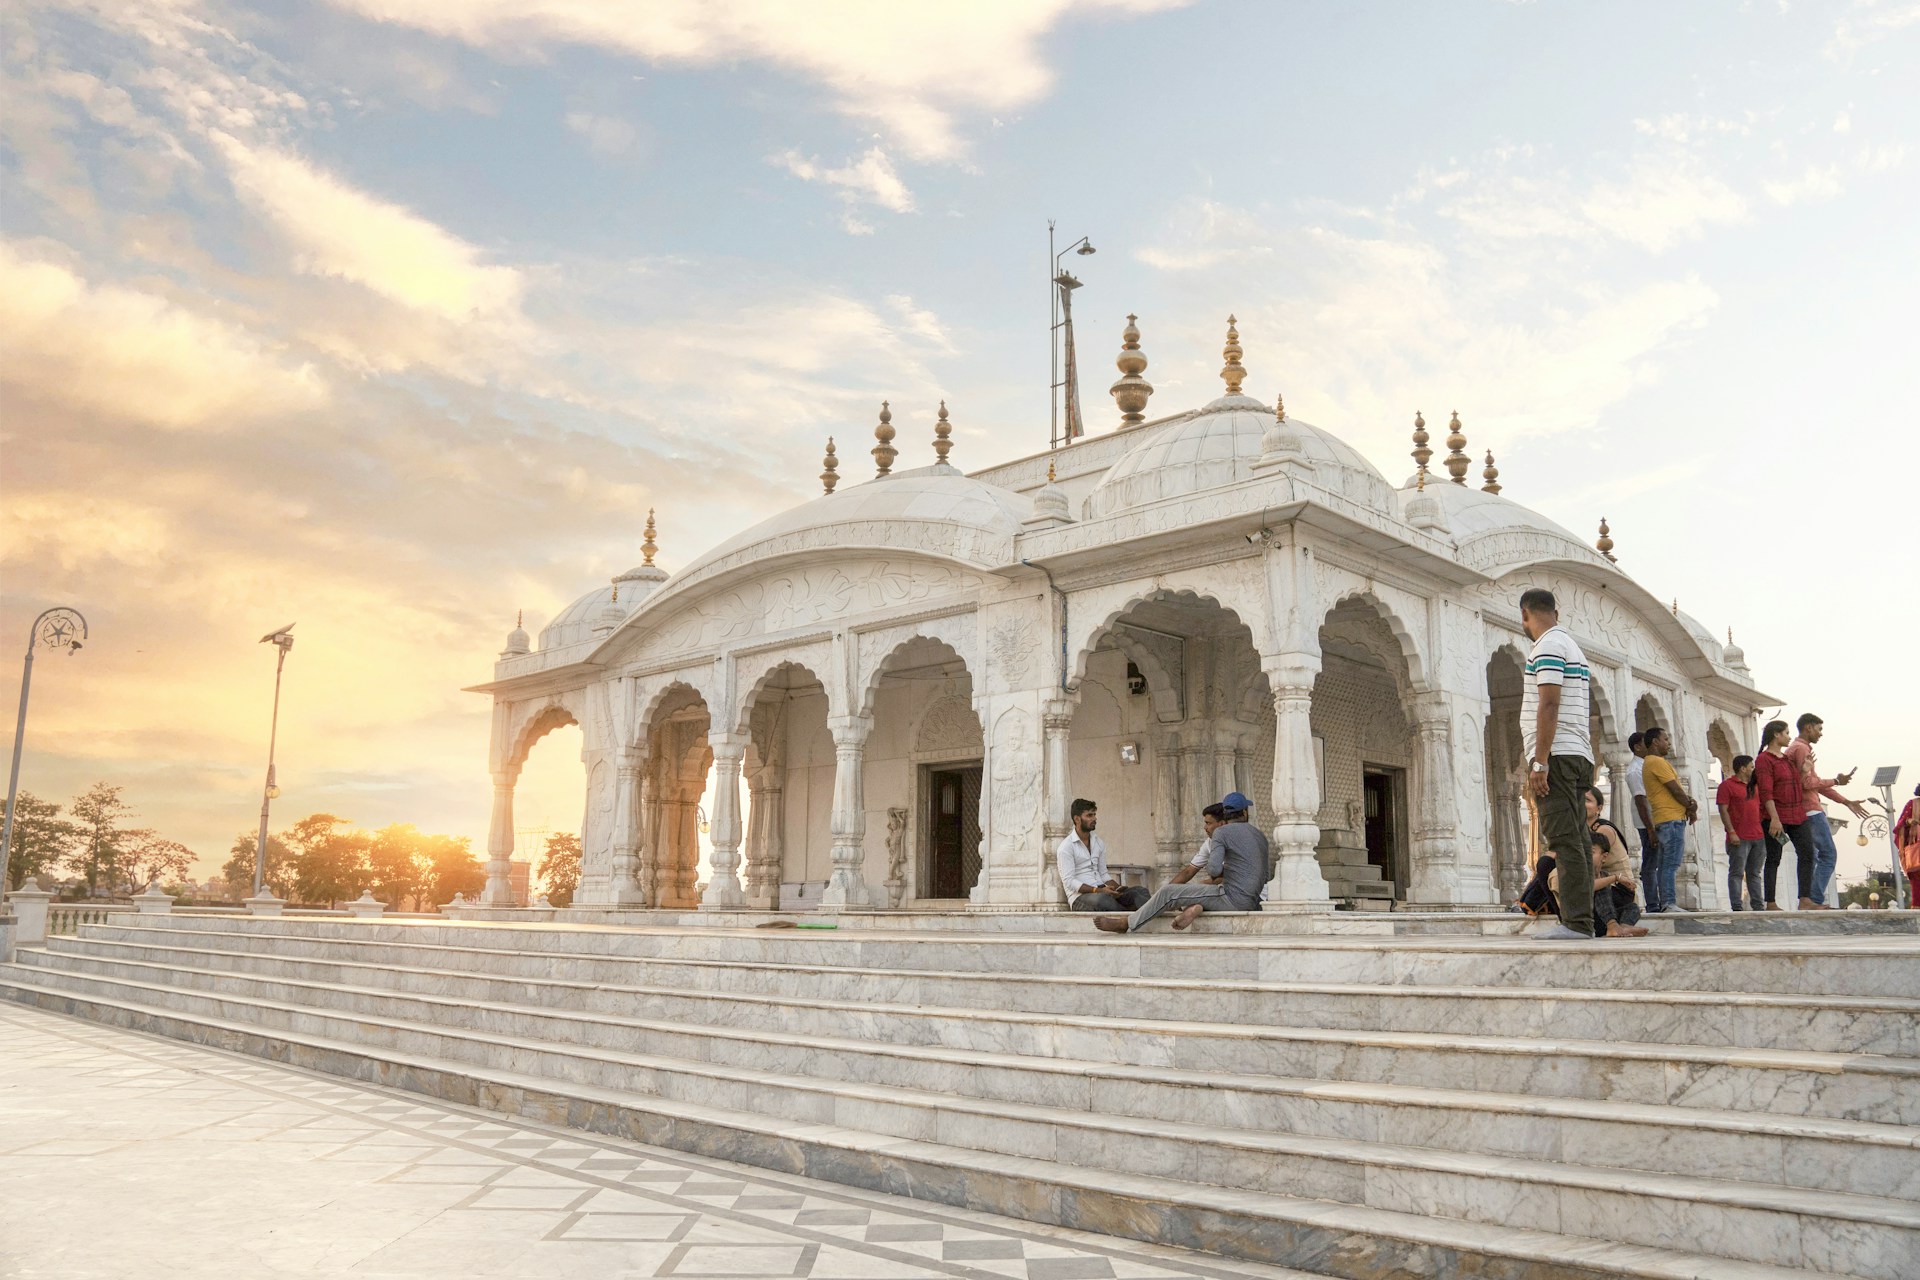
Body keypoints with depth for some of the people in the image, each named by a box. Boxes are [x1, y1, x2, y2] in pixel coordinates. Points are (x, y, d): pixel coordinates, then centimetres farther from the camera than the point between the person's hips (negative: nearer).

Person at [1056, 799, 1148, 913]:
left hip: (1101, 892, 7)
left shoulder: (1099, 843, 17)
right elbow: (1068, 881, -13)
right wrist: (1097, 890, -24)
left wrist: (1118, 888, -1)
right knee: (1102, 899, -41)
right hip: (1079, 897, -7)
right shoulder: (1066, 847, -5)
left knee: (1140, 891, -16)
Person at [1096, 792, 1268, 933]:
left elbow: (1214, 869, -15)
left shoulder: (1222, 832, -3)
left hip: (1233, 896, -8)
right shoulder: (1260, 835, 19)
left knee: (1168, 892, -3)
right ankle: (1195, 907, -5)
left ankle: (1127, 923, 3)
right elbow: (1267, 874, 24)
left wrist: (1214, 876, 10)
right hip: (1252, 903, 8)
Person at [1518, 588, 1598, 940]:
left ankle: (1577, 922, -16)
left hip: (1557, 755, -10)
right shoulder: (1572, 646, 23)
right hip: (1579, 755, 10)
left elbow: (1549, 706, -17)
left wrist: (1539, 762, -20)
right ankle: (1580, 921, 8)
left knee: (1564, 840, -13)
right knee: (1575, 841, 8)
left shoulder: (1548, 646, -8)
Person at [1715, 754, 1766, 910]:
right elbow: (1723, 811, -9)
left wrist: (1765, 830, 16)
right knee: (1737, 873, -5)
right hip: (1739, 839, -7)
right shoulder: (1727, 786, -3)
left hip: (1758, 837, 7)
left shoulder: (1755, 785, 18)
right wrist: (1731, 832, -16)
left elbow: (1761, 807, 25)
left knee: (1754, 873, 10)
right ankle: (1736, 907, -6)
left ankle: (1757, 906, 12)